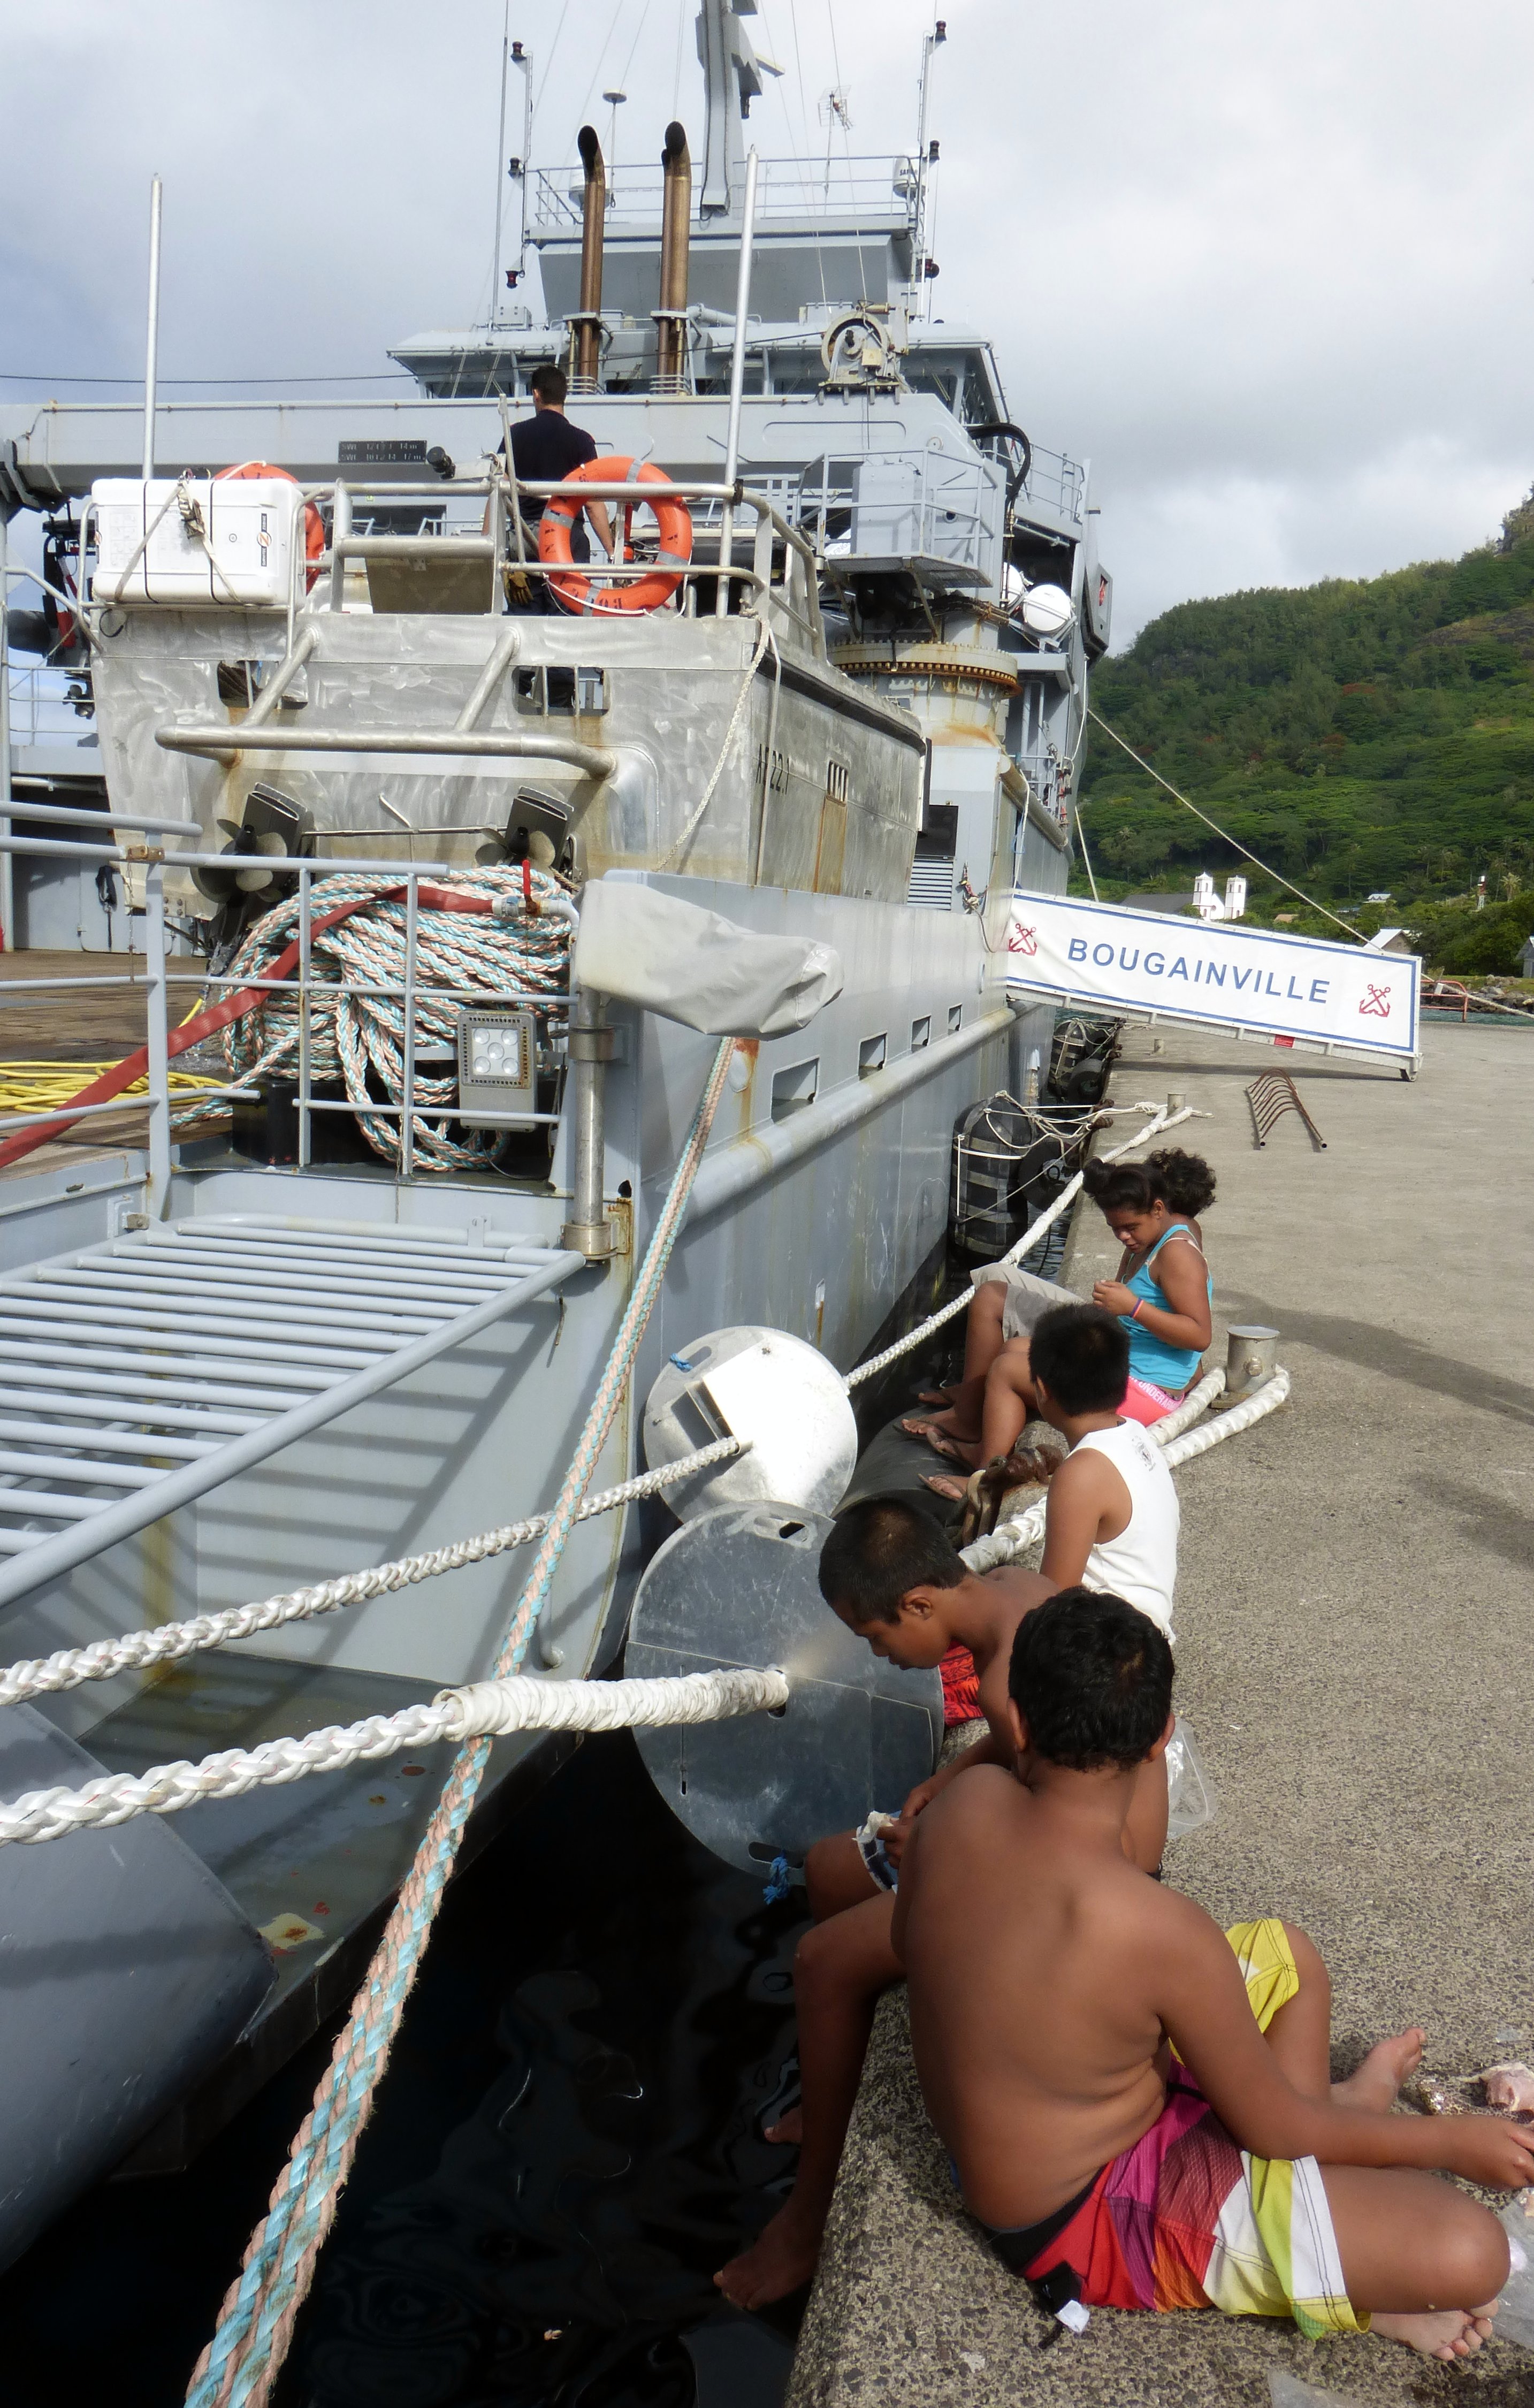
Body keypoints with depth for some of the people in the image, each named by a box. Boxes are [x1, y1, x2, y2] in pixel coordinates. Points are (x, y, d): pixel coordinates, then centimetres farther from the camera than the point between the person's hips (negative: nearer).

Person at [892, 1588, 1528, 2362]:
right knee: (1469, 2250, -15)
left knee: (1286, 1953, 17)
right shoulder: (1162, 1934, -34)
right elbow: (1269, 2126, -17)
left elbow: (909, 1946, 5)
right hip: (1090, 2220, -8)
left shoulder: (961, 1805, -16)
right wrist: (1450, 2140, -1)